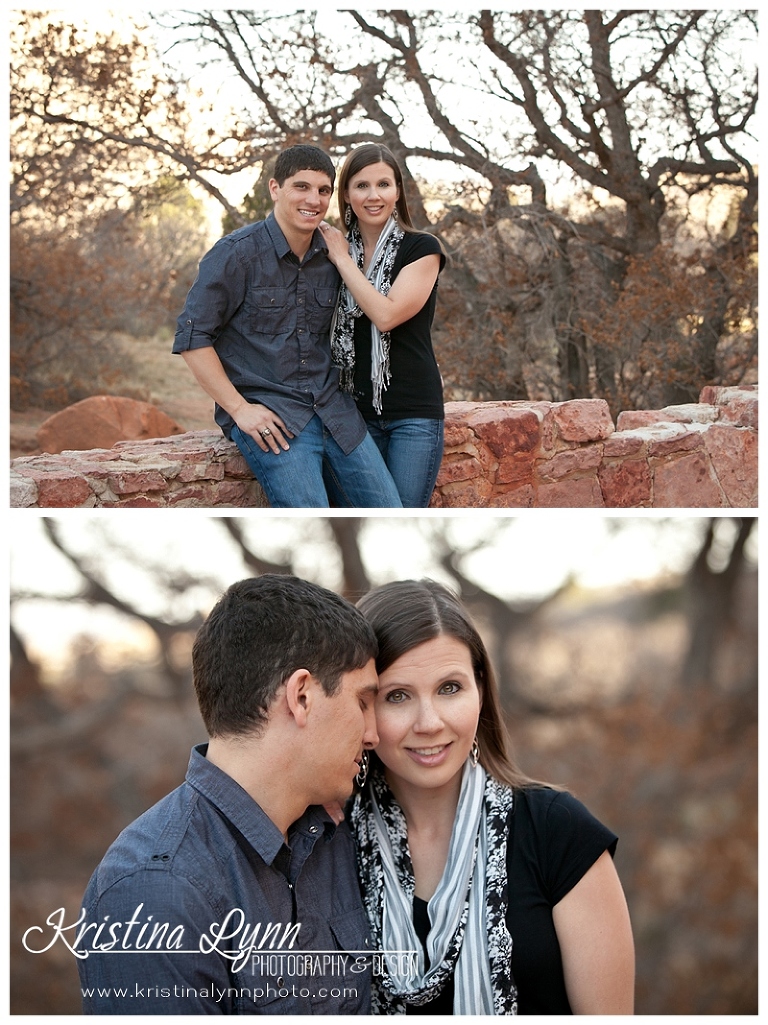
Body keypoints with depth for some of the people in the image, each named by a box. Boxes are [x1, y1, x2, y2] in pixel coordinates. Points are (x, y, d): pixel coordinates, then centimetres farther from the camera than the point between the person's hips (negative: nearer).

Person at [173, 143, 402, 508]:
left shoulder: (331, 257, 9)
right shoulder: (237, 253, -7)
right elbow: (192, 337, -8)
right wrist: (239, 408, -13)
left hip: (332, 409, 6)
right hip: (266, 415, -6)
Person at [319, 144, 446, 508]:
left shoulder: (421, 248, -4)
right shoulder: (334, 250, 9)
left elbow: (386, 314, -18)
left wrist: (343, 259, -10)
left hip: (413, 411, -5)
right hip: (358, 408, 5)